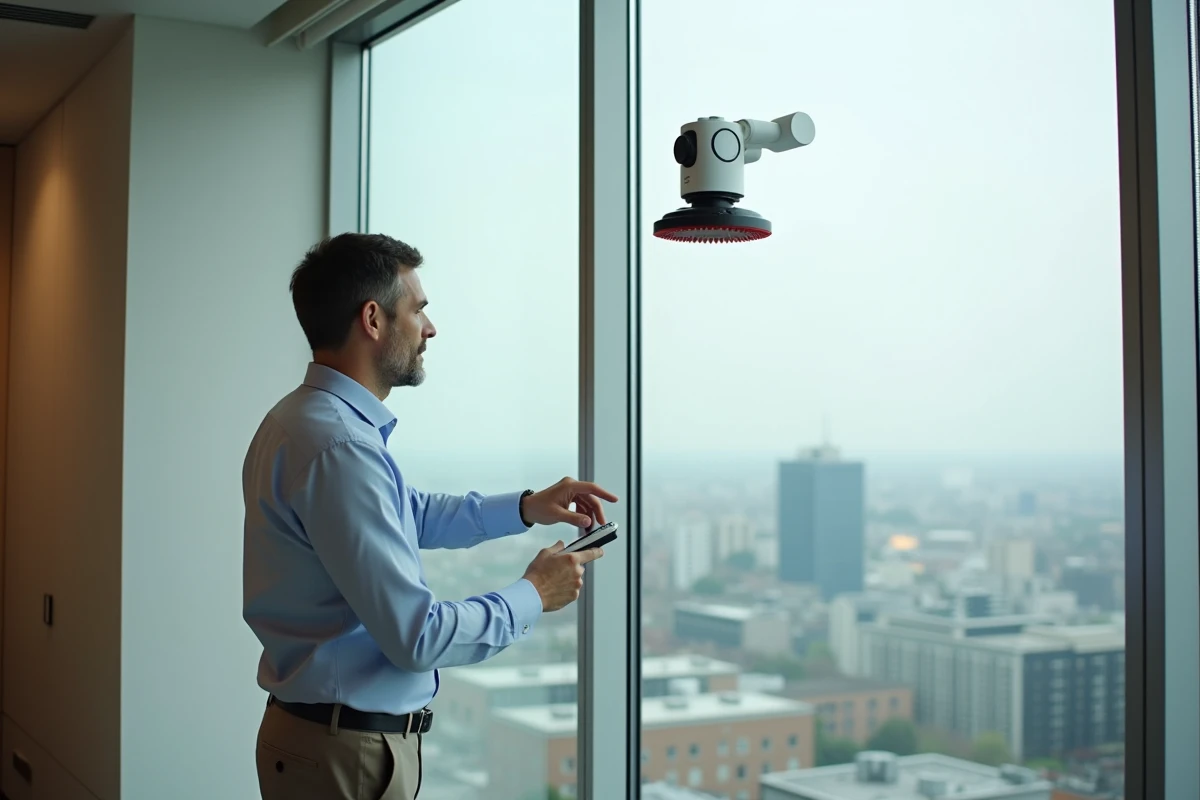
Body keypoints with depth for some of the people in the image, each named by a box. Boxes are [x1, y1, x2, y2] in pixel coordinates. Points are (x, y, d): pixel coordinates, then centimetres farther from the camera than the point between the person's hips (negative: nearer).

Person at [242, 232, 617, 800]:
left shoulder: (307, 421, 8)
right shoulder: (337, 449, -25)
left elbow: (414, 515, 24)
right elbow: (417, 637, -25)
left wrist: (526, 508, 13)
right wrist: (533, 597, -10)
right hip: (348, 754, -10)